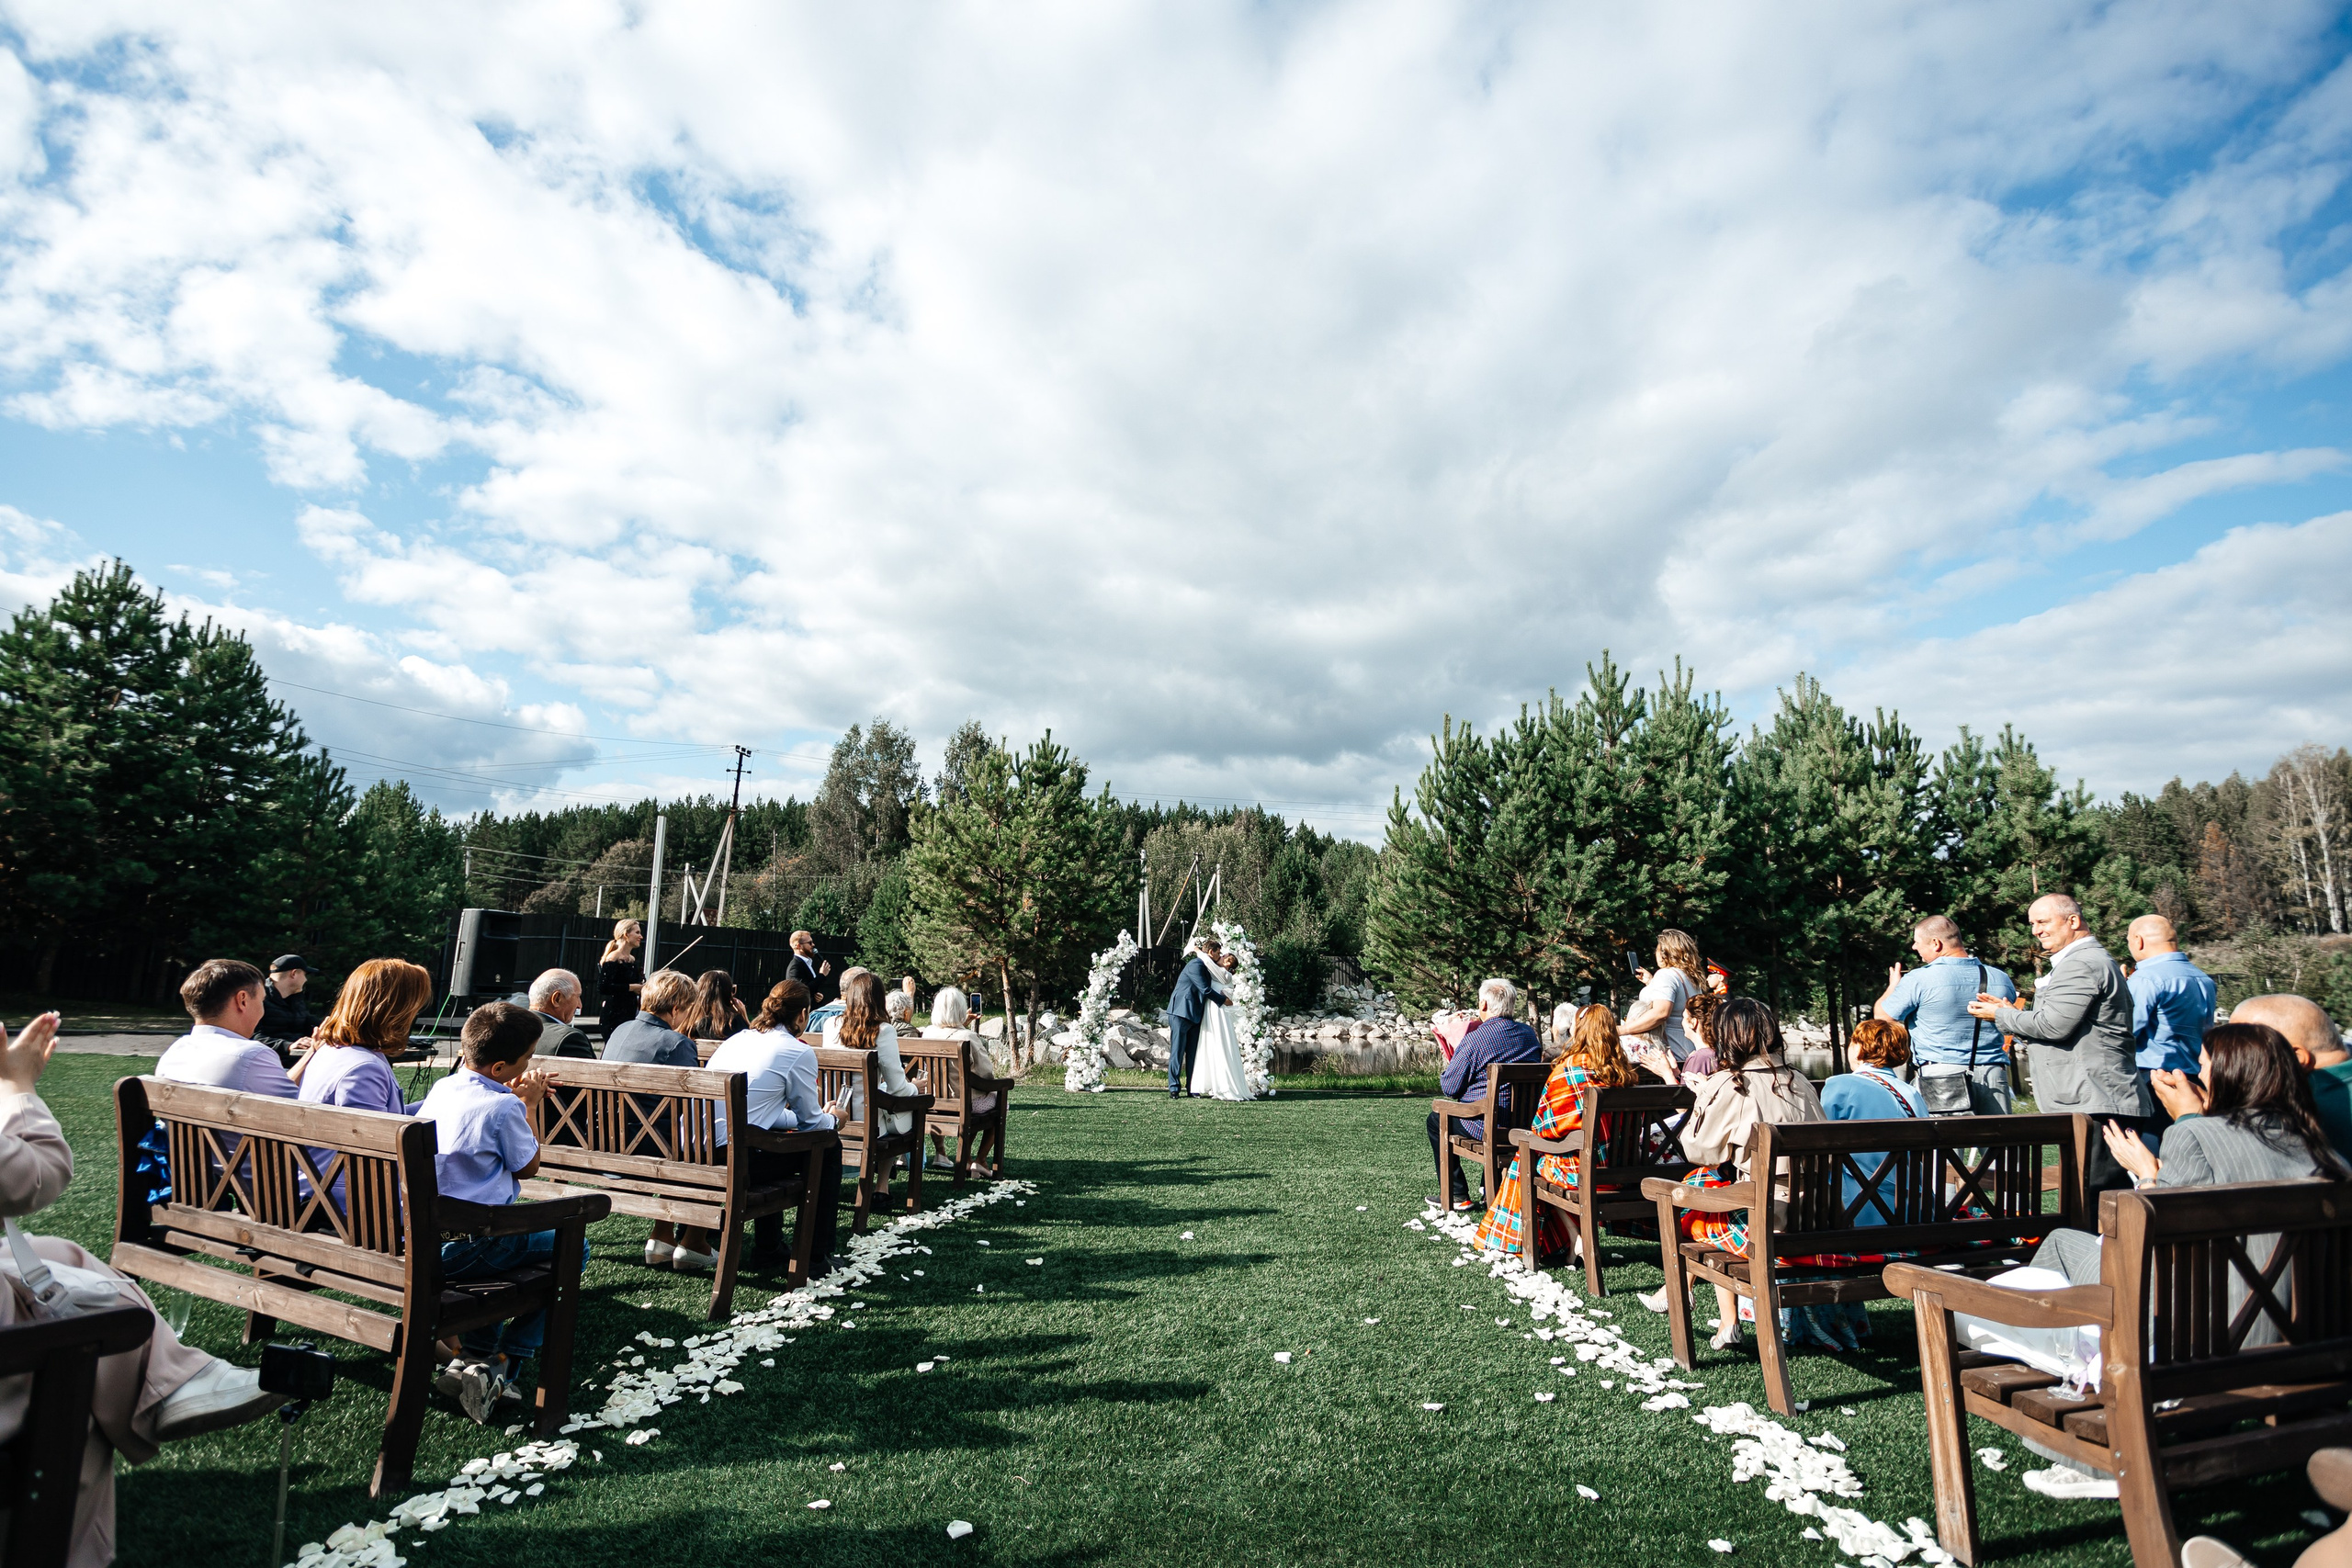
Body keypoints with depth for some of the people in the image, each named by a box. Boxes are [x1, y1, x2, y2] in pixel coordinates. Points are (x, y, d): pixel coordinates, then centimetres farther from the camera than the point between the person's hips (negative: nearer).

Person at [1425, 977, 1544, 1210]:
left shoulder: (1474, 1040, -17)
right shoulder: (1529, 1034, 3)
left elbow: (1449, 1088, -12)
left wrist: (1446, 1069, 11)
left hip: (1487, 1127, -6)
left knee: (1437, 1120, 19)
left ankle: (1457, 1196, 18)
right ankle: (1491, 1191, 40)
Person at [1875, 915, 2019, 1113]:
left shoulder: (1918, 980, -11)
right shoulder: (2002, 979, 5)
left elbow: (1882, 1017, -1)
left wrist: (1893, 986, 17)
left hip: (1941, 1075, -4)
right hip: (1994, 1074, 4)